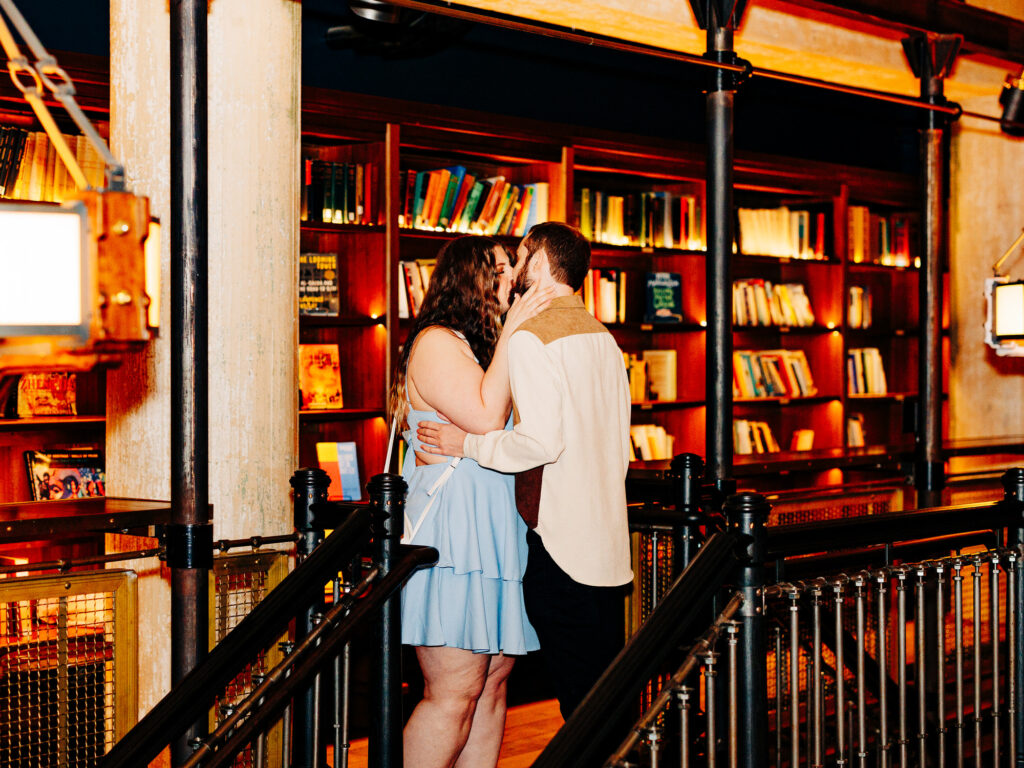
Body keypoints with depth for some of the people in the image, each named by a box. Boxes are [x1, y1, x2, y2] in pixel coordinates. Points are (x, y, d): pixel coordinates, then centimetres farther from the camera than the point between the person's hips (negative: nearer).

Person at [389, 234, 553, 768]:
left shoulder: (485, 345, 21)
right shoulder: (436, 343, -7)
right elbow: (486, 418, -19)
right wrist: (510, 334, -14)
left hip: (494, 532, 9)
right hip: (452, 530, -9)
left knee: (493, 683, 8)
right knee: (454, 693, -10)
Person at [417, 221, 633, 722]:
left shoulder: (529, 337, -12)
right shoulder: (601, 336, 14)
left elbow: (541, 440, -21)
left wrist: (468, 444, -10)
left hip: (558, 539, -8)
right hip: (608, 540, 8)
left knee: (575, 687, -3)